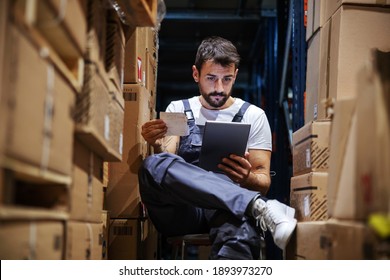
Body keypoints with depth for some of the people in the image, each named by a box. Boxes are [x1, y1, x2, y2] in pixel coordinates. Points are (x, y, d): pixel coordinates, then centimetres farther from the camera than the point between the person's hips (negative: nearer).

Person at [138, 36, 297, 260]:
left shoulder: (253, 115, 15)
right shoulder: (178, 110, 18)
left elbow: (264, 182, 7)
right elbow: (167, 163, 3)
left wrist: (248, 178, -18)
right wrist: (158, 147, -21)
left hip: (230, 208, -2)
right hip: (181, 212, 2)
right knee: (154, 165, -34)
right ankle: (258, 207, -40)